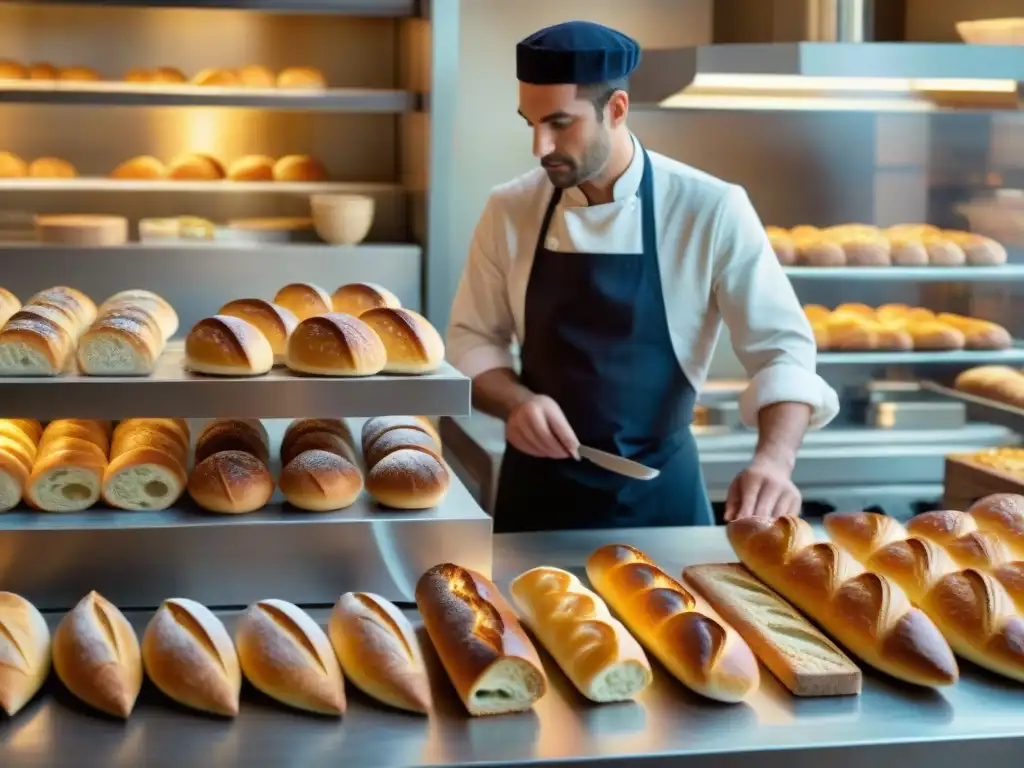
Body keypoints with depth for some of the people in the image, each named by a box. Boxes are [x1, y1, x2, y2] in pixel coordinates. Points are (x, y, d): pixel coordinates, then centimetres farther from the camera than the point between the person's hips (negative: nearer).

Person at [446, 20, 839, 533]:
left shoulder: (709, 210, -13)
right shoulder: (510, 210, -4)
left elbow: (780, 347, -13)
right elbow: (472, 340, 4)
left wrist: (774, 459, -30)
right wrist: (514, 402, -17)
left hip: (659, 491, -2)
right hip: (540, 486, 2)